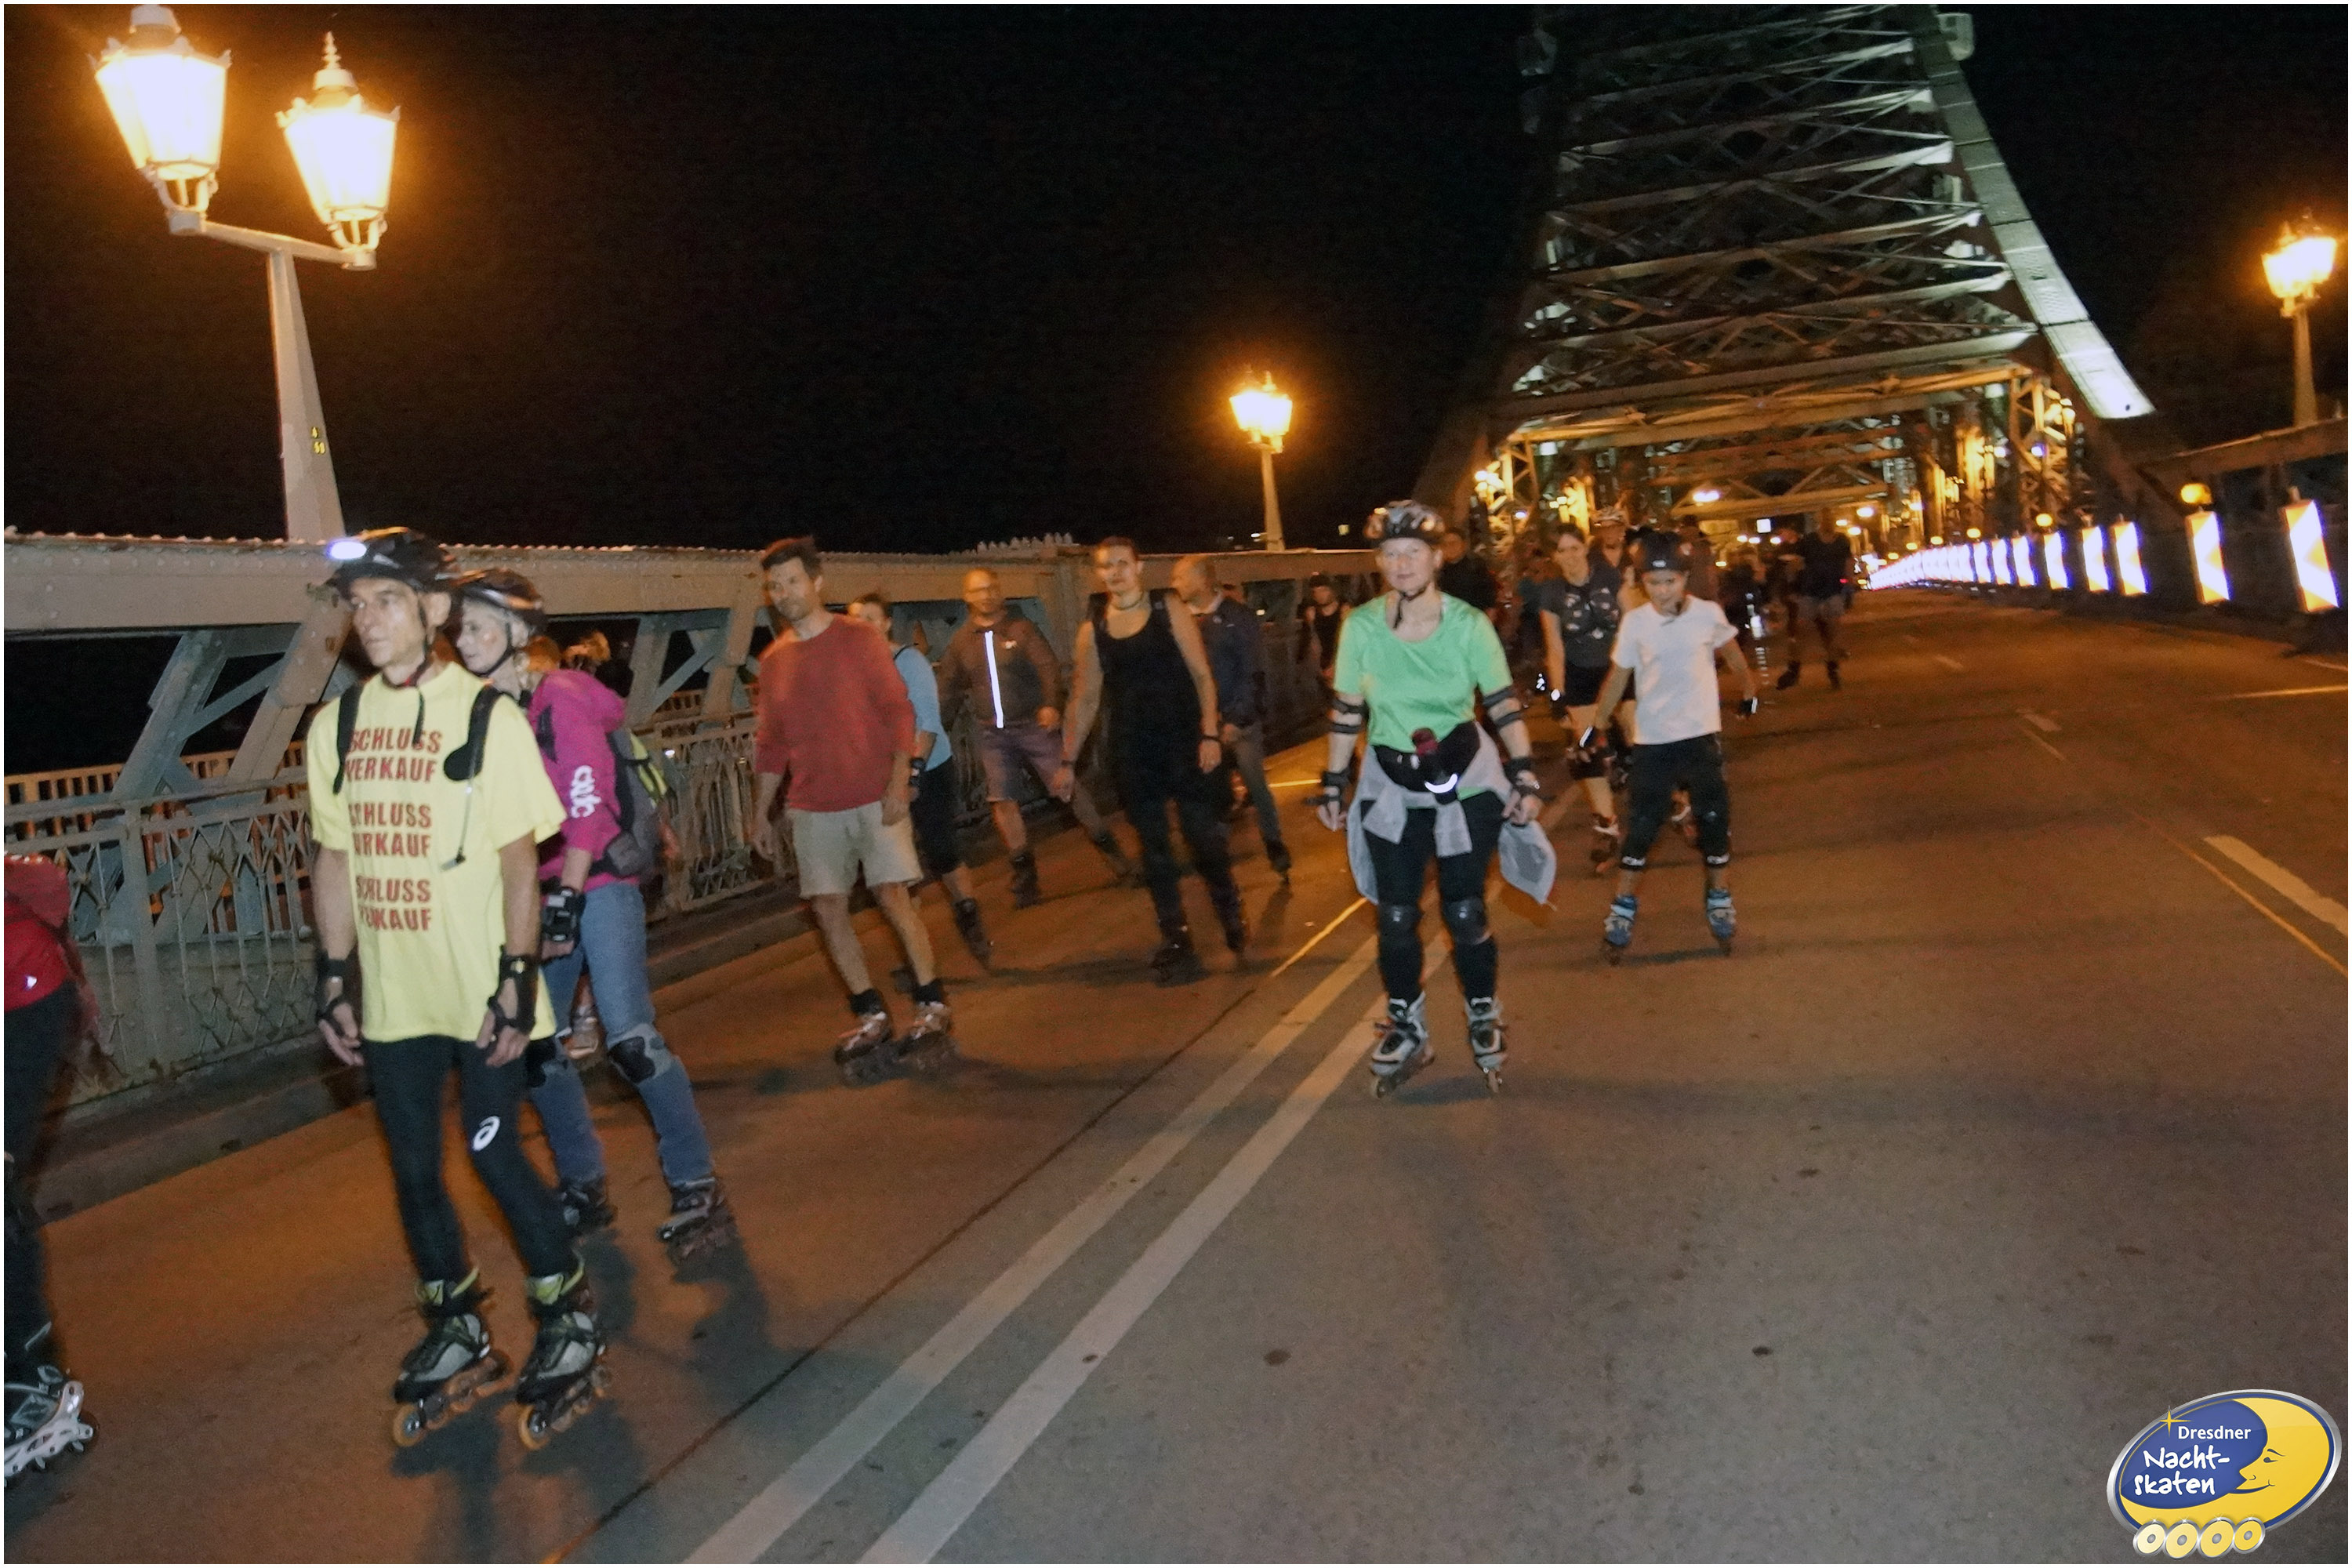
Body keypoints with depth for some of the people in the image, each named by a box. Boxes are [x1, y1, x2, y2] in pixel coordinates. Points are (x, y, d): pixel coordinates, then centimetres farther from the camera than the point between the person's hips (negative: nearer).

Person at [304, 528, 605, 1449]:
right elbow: (334, 860, 10)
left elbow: (519, 861, -9)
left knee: (493, 1154, -2)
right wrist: (335, 981, 8)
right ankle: (457, 1336, 29)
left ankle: (569, 1324, 18)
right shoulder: (335, 726, 6)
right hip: (390, 998, 5)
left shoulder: (487, 717, -8)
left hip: (480, 992, -5)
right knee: (414, 1168, 11)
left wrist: (517, 982, -13)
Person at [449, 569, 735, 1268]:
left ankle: (697, 1190, -2)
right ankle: (583, 1187, 24)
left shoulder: (563, 698, -11)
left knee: (630, 1039, -13)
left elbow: (588, 805, -16)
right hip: (537, 891, 7)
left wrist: (568, 900, -18)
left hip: (598, 882, -7)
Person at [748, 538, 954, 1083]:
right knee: (827, 908, 1)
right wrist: (761, 811, 12)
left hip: (874, 797, -4)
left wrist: (898, 782, -17)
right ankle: (871, 1017, 13)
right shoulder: (772, 660, 9)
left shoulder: (859, 638, -3)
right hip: (812, 807, 4)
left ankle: (933, 1007, 4)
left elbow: (898, 711, -7)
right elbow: (770, 742, 14)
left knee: (893, 896, -9)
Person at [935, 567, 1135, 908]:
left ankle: (1110, 851, 9)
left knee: (1069, 789, -5)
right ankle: (1024, 873, 13)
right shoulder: (960, 641, 6)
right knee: (1002, 801, 2)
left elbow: (1048, 667, -15)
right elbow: (951, 690, 13)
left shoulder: (1021, 627, -4)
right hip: (994, 734, 4)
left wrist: (1051, 704, -31)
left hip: (1034, 725, -3)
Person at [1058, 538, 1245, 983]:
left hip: (1184, 745, -3)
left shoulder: (1167, 611, -2)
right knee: (1154, 850, 6)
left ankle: (1231, 915, 23)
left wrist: (1210, 734, -13)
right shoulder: (1092, 629, 5)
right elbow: (1086, 699, 11)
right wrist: (1068, 760, 9)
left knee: (1205, 838, -1)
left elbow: (1202, 675, -4)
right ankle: (1176, 942, 14)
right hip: (1133, 754, 3)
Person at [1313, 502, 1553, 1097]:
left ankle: (1483, 1020, 24)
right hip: (1390, 787, 2)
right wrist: (1331, 784, 1)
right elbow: (1346, 710, -1)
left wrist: (1525, 777, -12)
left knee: (1465, 913, 2)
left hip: (1467, 782, -1)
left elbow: (1504, 704, -7)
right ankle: (1406, 1029, 23)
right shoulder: (1361, 625, -10)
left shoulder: (1469, 624, -13)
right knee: (1395, 917, 5)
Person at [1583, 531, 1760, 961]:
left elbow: (1730, 654, 11)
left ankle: (1719, 900, 22)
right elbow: (1618, 677, 1)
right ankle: (1622, 910, 11)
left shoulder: (1709, 613, -8)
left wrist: (1748, 691, 16)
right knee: (1642, 824, 2)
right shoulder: (1635, 622, -8)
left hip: (1702, 732, 0)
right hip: (1652, 737, 0)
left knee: (1714, 818, 5)